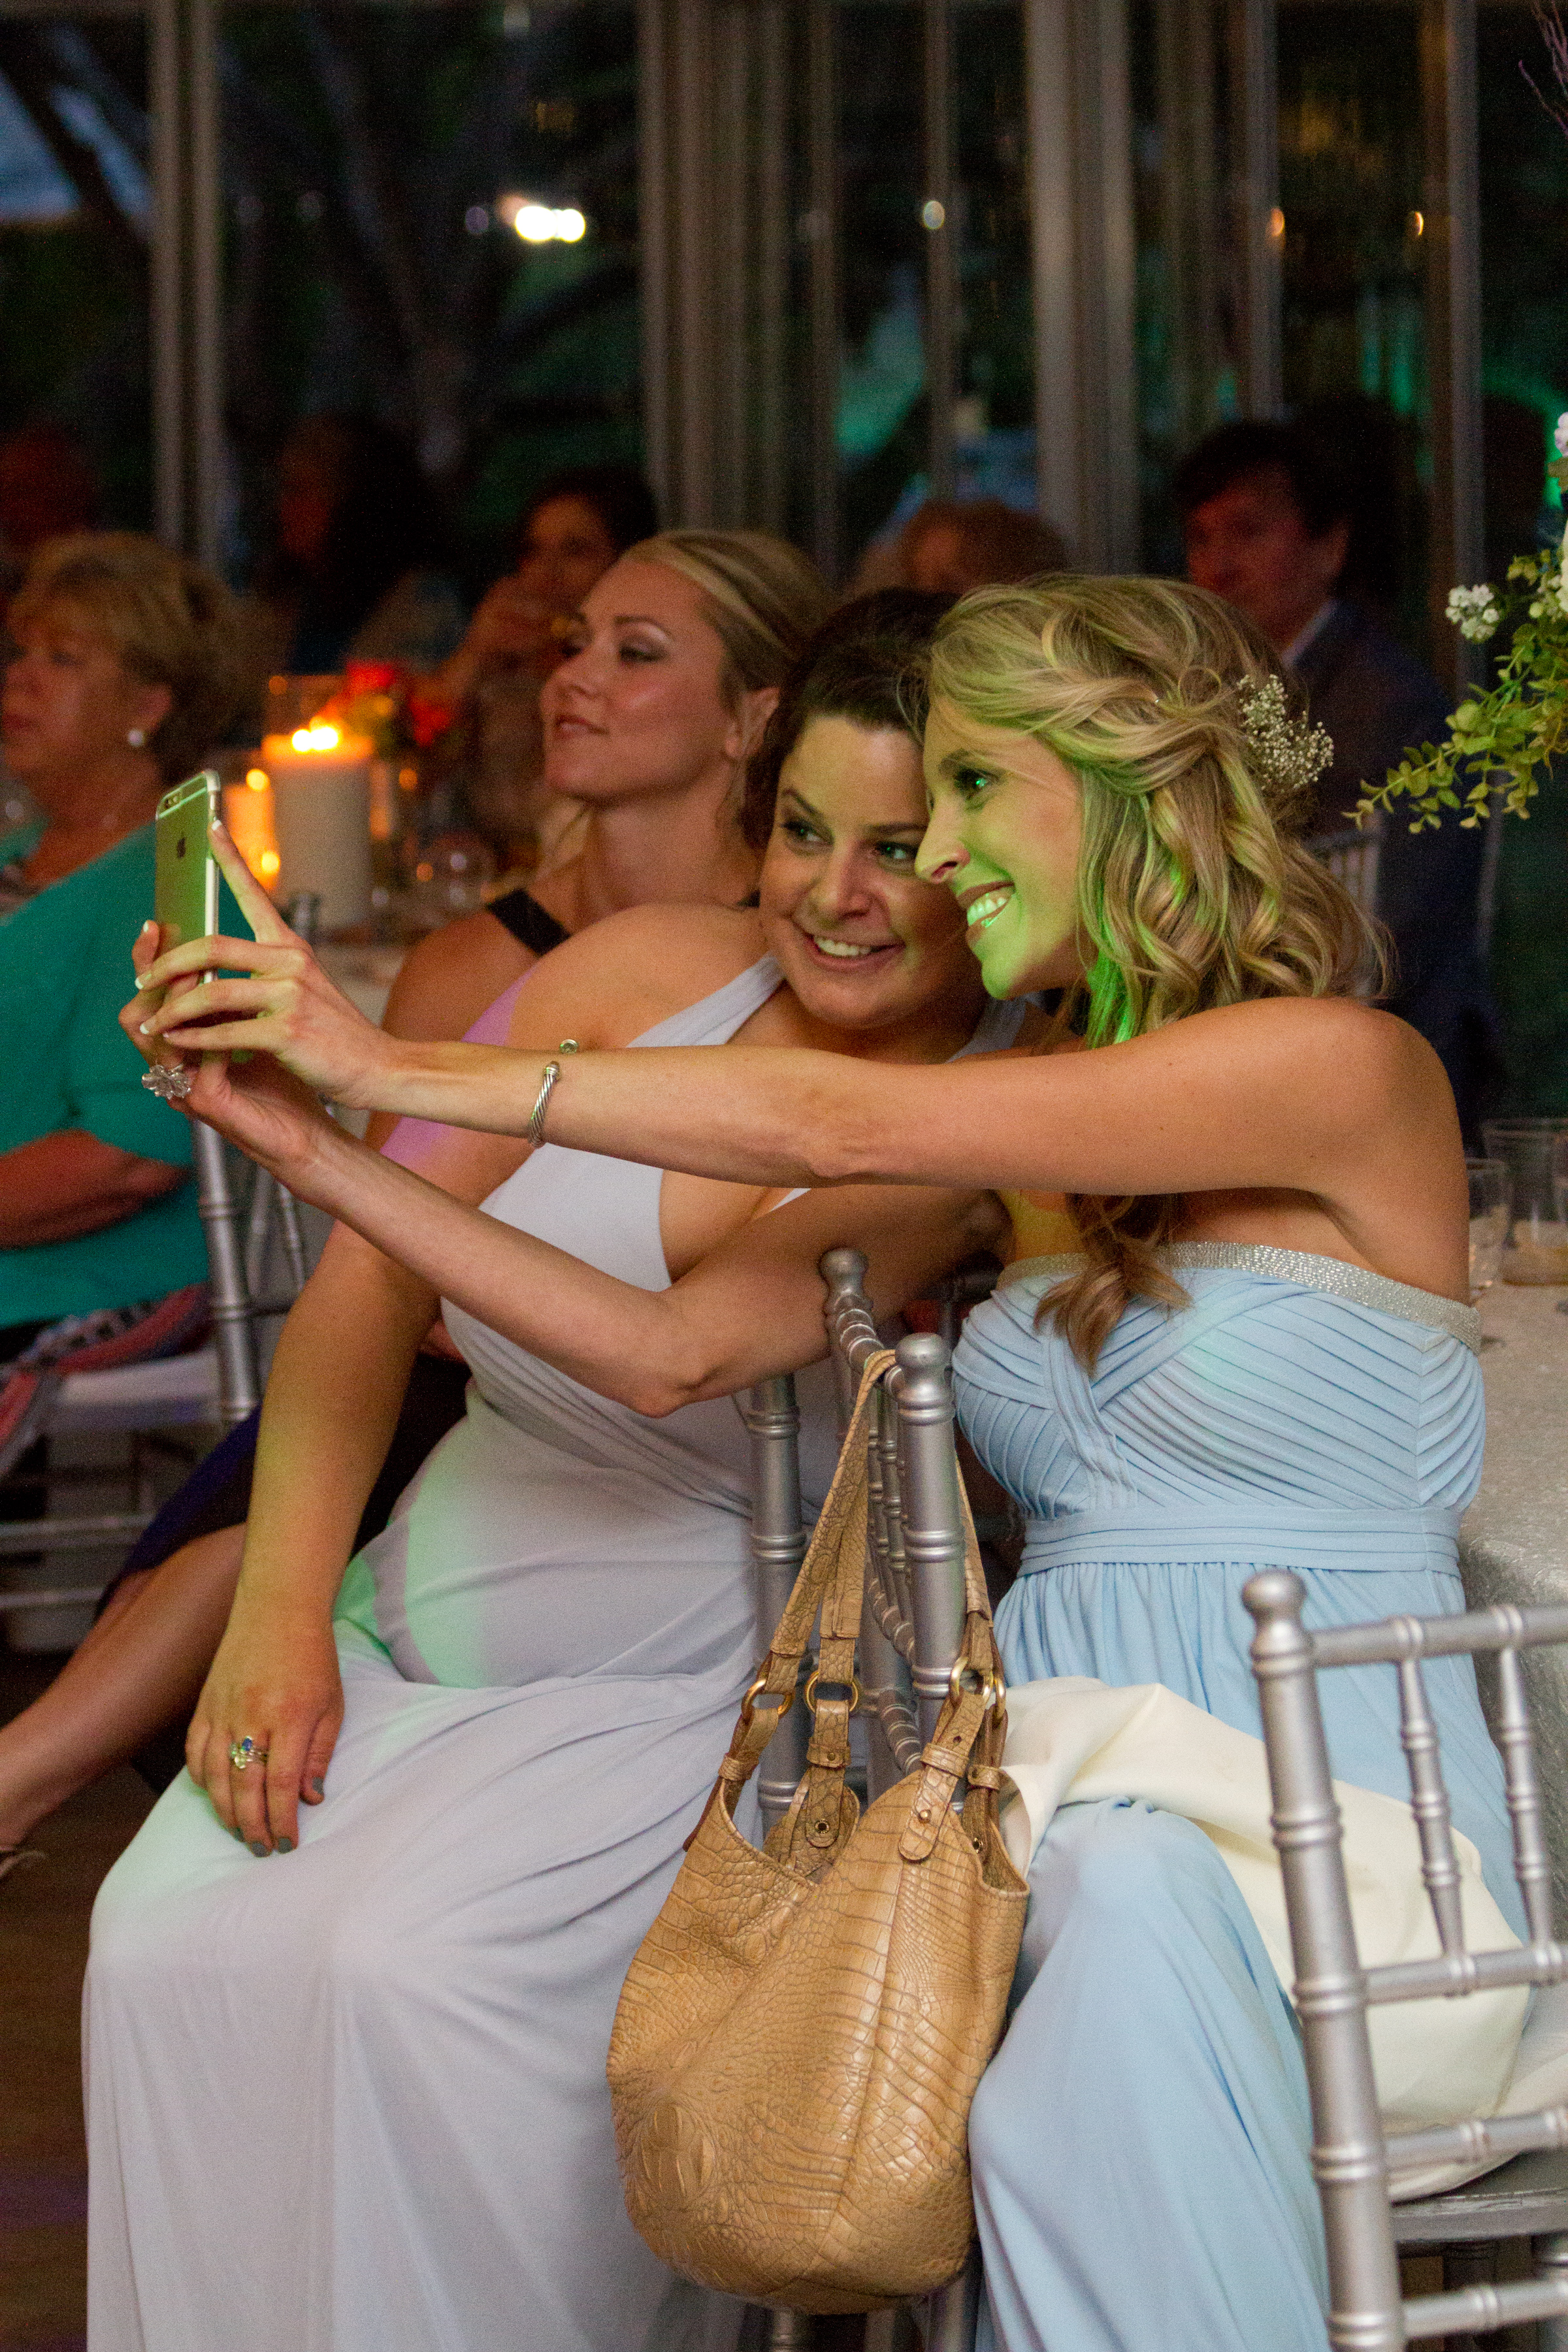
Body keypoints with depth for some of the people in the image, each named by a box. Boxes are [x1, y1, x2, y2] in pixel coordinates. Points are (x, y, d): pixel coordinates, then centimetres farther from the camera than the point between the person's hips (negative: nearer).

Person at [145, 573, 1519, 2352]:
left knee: (1137, 1891, -38)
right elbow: (670, 1346, 8)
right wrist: (319, 1146, 5)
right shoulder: (1015, 1148, 14)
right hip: (1072, 1827, 6)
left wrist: (408, 1068, -11)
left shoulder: (1346, 1069, -8)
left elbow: (838, 1128, -14)